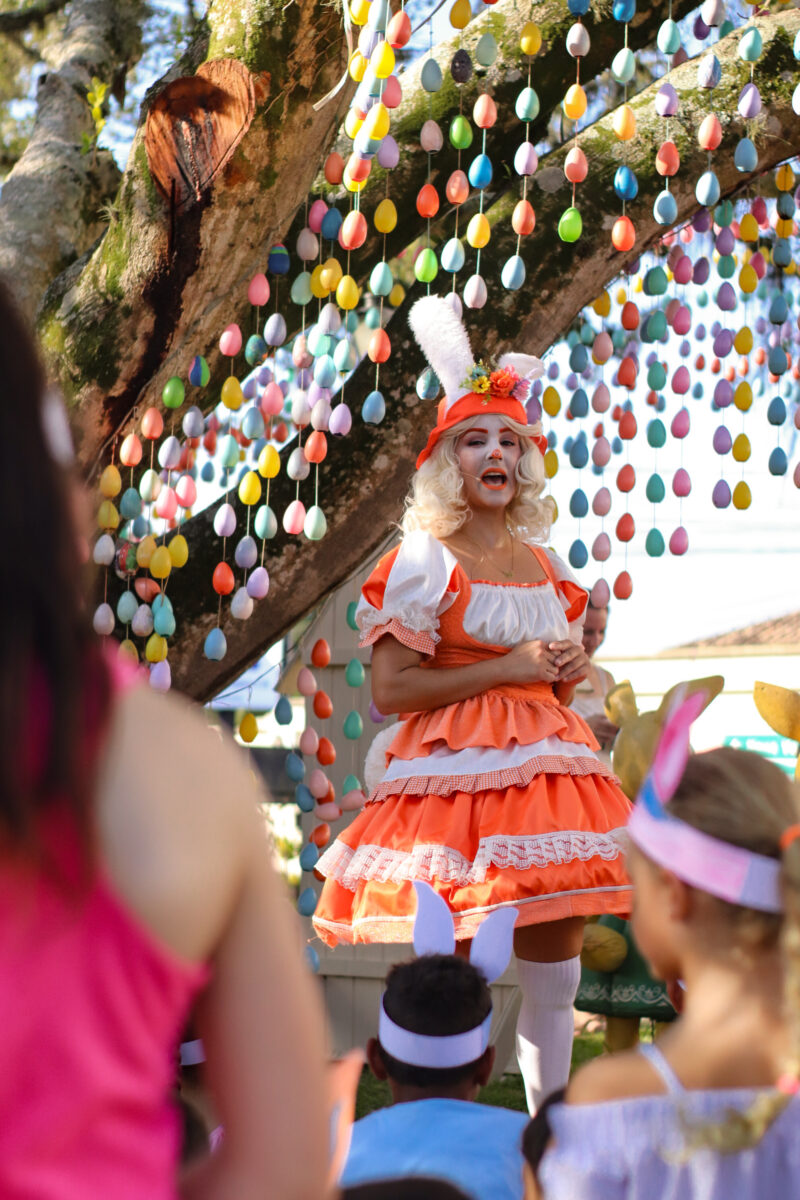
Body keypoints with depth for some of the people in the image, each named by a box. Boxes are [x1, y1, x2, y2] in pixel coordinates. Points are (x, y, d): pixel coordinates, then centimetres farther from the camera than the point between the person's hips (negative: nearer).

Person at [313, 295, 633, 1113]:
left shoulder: (542, 565, 15)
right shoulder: (425, 562, -5)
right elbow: (390, 689, -12)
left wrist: (568, 668, 2)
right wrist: (504, 669, -12)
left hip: (543, 766, 7)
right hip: (454, 769, -6)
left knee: (555, 961, 9)